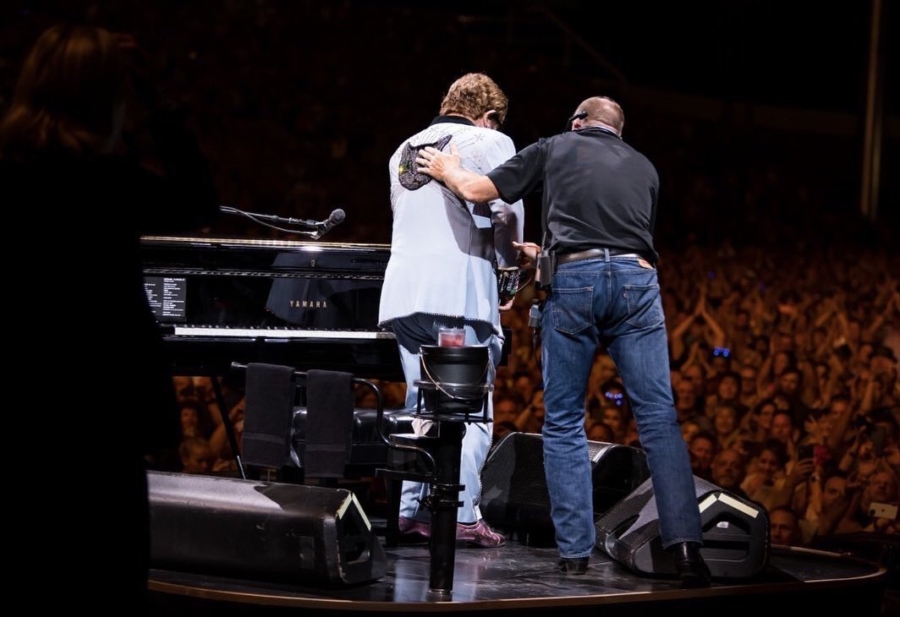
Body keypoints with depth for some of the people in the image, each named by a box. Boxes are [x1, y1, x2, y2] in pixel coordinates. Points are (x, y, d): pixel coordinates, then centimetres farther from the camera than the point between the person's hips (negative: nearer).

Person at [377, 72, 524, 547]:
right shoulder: (489, 142, 3)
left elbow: (402, 215, 19)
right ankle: (462, 514, -10)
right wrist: (507, 261, 9)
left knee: (421, 406, 13)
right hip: (460, 292, -6)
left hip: (403, 293, 6)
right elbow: (507, 211, -8)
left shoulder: (404, 151, 22)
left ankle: (413, 508, 5)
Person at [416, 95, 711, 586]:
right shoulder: (643, 168, 26)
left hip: (573, 282, -1)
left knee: (563, 422, 10)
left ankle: (574, 550, 5)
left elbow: (478, 190, 16)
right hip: (636, 280, 1)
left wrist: (449, 171, 38)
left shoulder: (554, 149, 18)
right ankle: (684, 546, -15)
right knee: (658, 419, -2)